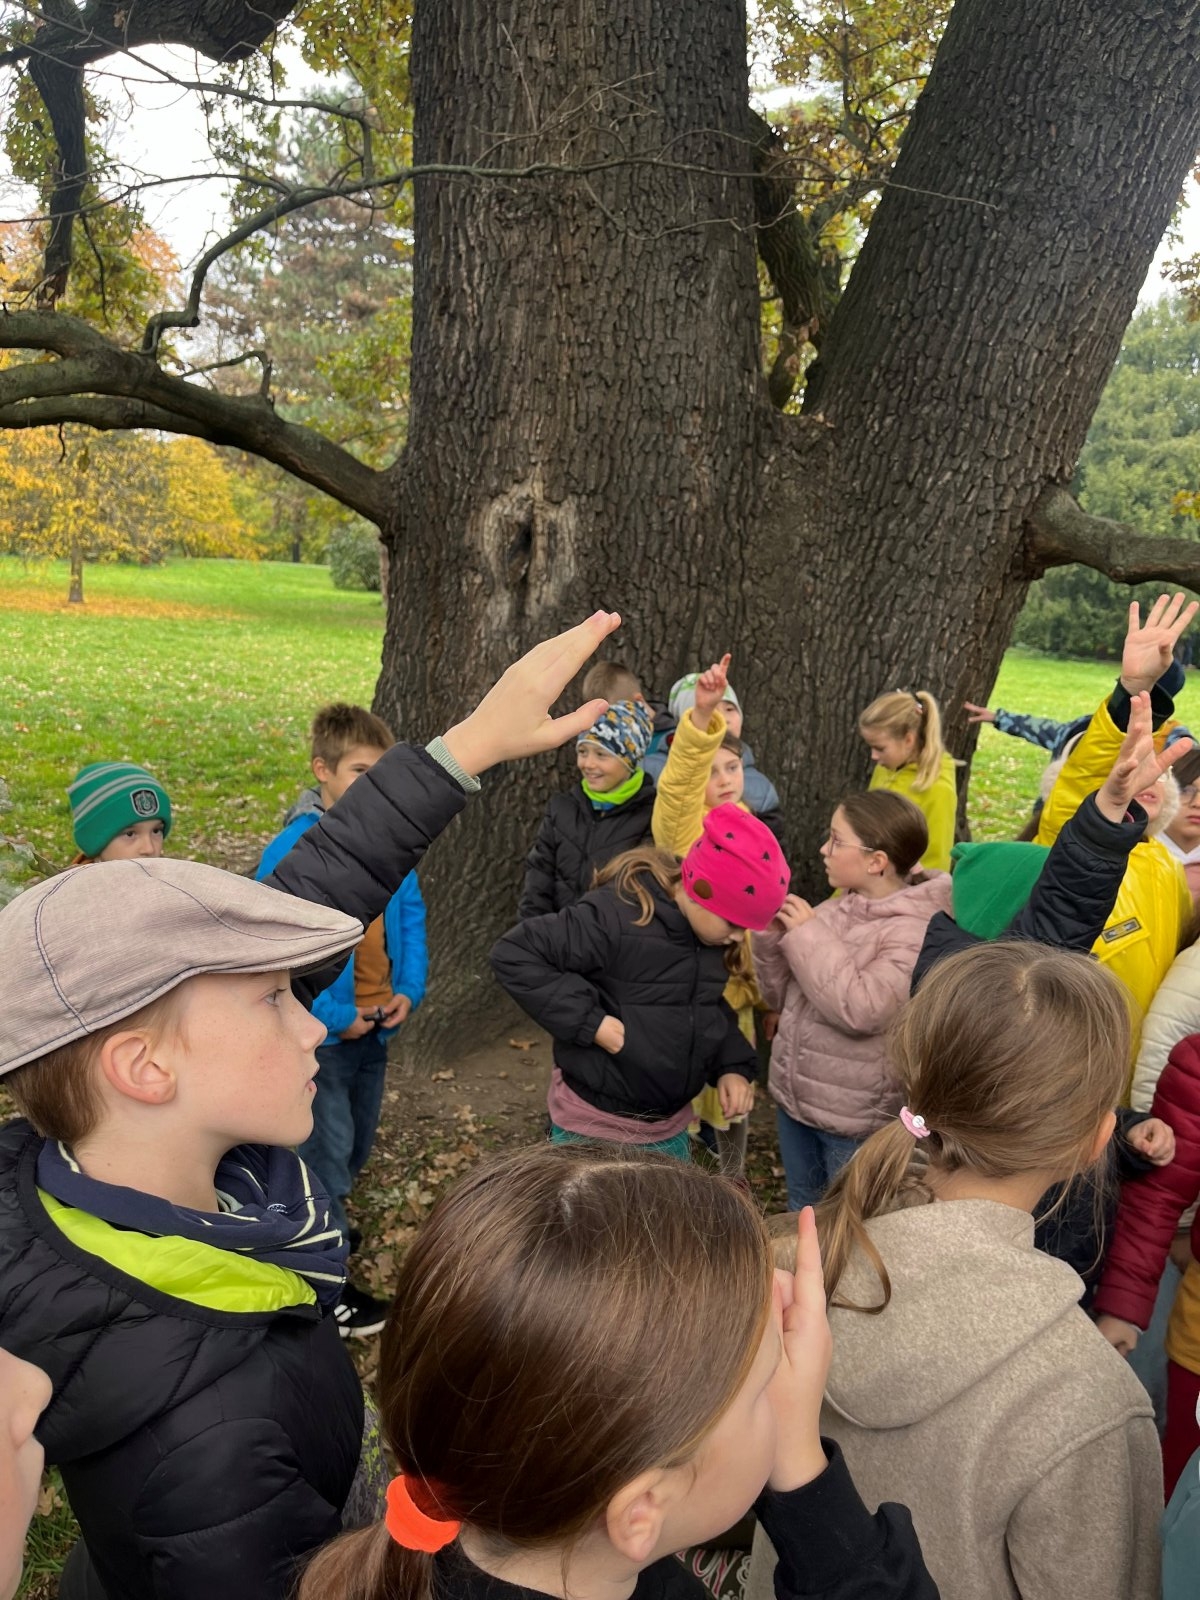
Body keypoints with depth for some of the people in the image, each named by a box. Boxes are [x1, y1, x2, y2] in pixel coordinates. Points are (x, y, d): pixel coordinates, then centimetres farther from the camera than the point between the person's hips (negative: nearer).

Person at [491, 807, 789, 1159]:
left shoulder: (709, 938, -1)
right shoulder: (615, 917, -25)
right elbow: (513, 955, -24)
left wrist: (733, 1064, -2)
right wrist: (590, 1022, -26)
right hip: (594, 1130, -7)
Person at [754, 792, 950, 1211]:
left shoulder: (915, 930, -19)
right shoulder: (837, 908, 1)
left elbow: (862, 1010, -30)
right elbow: (782, 997, 7)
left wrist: (807, 936, -22)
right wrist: (772, 936, -10)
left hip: (856, 1115, -7)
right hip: (794, 1095, 7)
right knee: (801, 1215, 25)